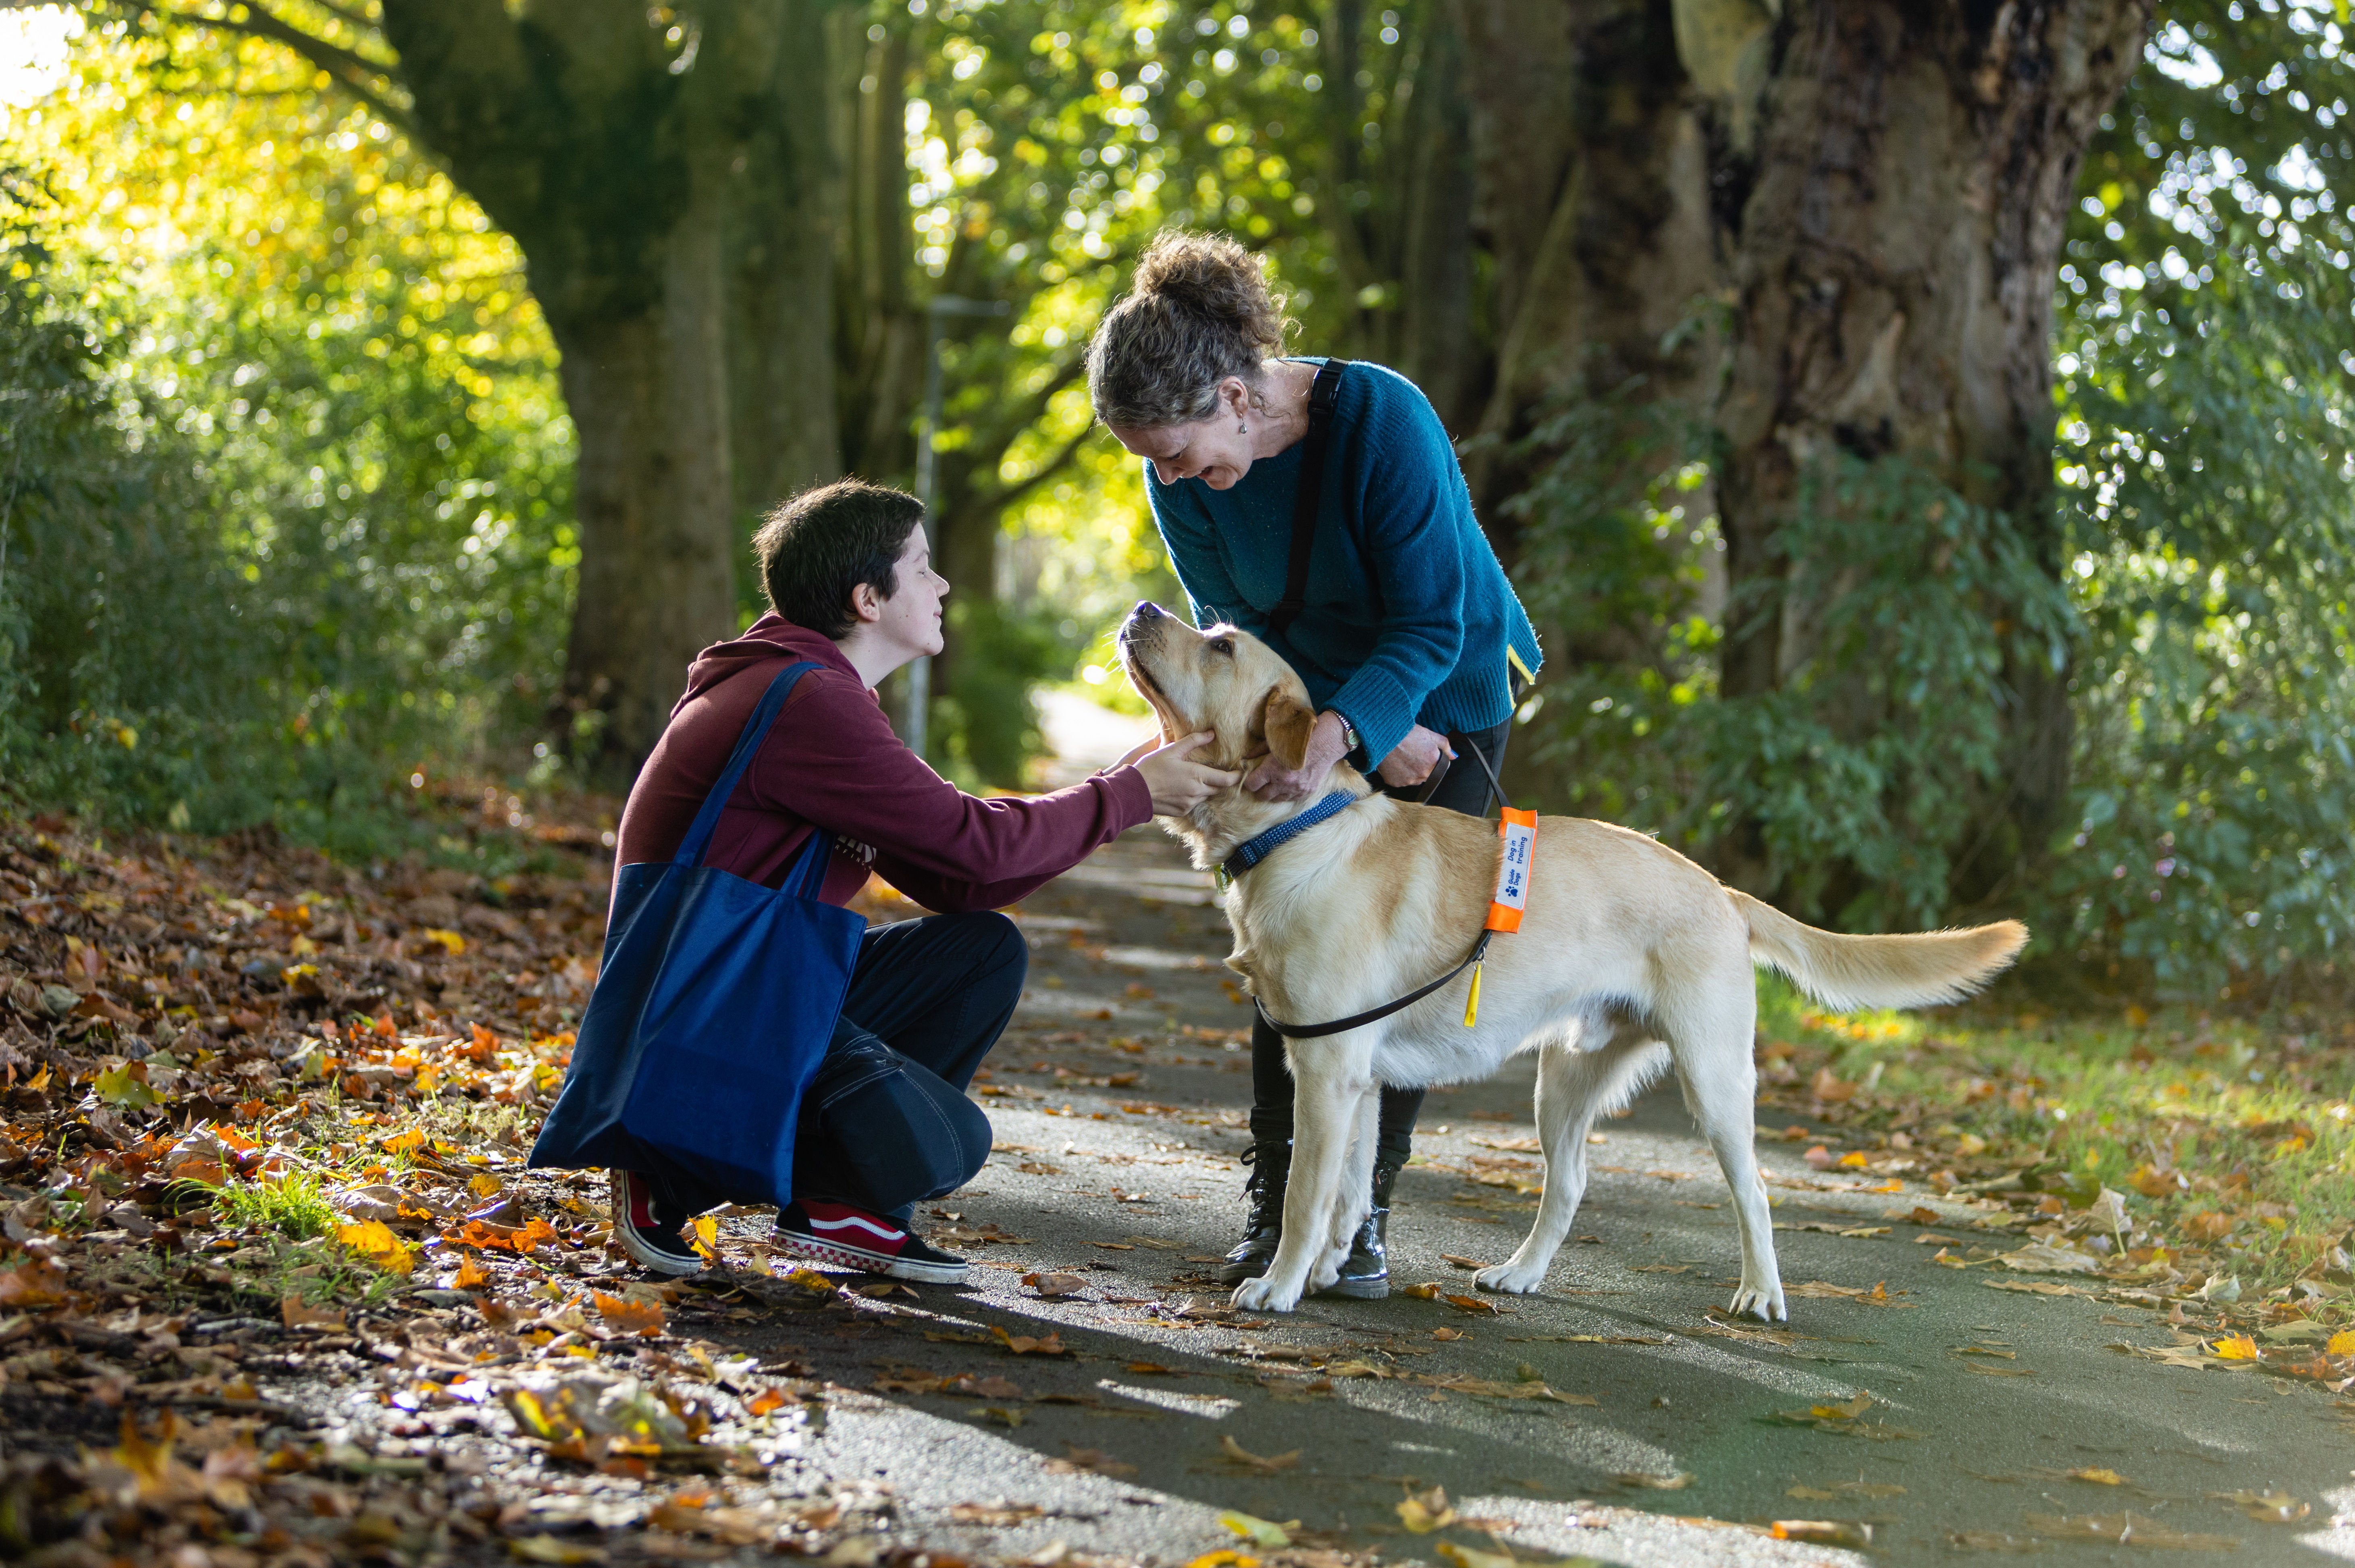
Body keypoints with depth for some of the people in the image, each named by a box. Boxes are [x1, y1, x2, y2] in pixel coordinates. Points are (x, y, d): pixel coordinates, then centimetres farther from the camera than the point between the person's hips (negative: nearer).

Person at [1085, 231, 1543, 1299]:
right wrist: (1377, 738, -20)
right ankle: (1276, 1202, 2)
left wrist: (1336, 732, -45)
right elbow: (1237, 633, -9)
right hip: (1321, 704, 4)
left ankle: (1362, 1212, 1)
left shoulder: (1383, 419, -33)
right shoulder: (1181, 477, -18)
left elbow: (1431, 625, -30)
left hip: (1449, 692, -4)